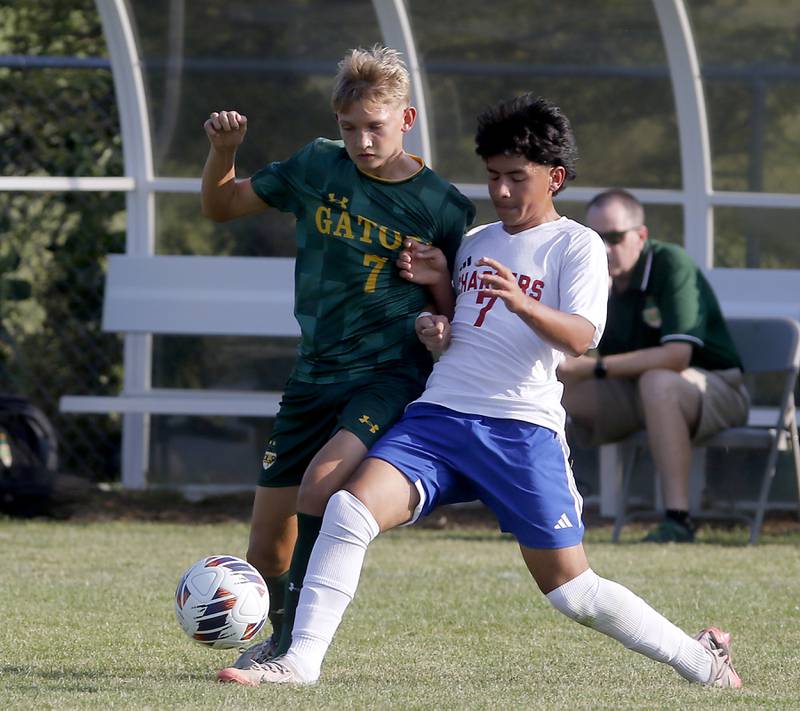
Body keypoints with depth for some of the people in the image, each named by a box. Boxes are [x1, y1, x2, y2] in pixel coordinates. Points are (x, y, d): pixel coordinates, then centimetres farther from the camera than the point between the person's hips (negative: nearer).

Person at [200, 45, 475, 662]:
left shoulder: (443, 208, -6)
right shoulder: (317, 167, 1)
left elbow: (459, 316, 3)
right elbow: (222, 206, 13)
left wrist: (436, 279, -19)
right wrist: (224, 150, -6)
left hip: (391, 374, -4)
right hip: (315, 374, 4)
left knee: (323, 479, -32)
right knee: (267, 543, 5)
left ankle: (294, 649, -24)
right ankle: (284, 633, 37)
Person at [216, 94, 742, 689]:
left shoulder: (577, 246, 1)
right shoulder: (474, 242, 20)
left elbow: (581, 338, -15)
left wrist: (521, 303, -33)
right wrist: (432, 332, 9)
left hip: (522, 432, -5)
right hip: (438, 418, 5)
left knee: (572, 590, -2)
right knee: (349, 509, -21)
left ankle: (699, 659, 20)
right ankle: (300, 663, -21)